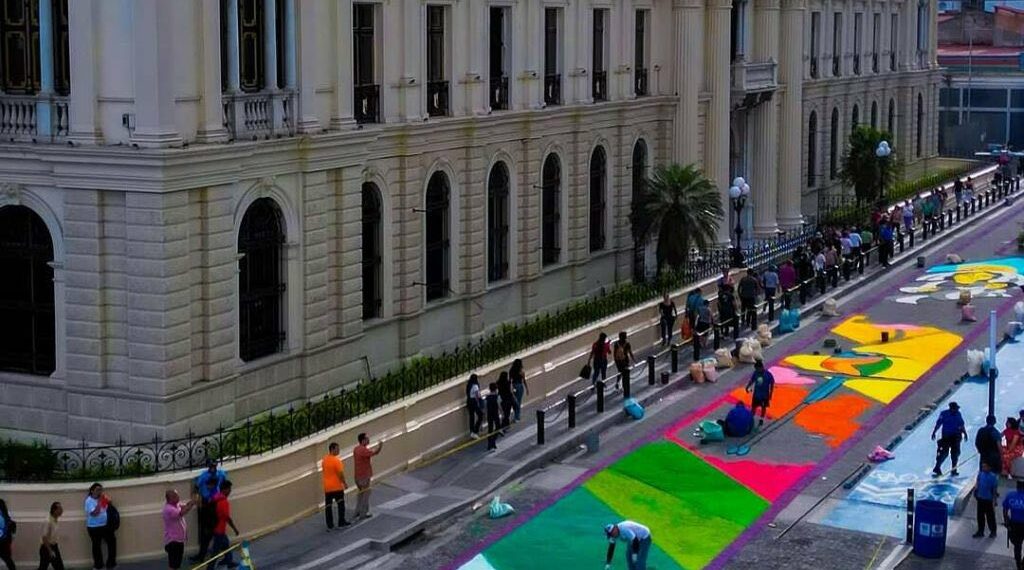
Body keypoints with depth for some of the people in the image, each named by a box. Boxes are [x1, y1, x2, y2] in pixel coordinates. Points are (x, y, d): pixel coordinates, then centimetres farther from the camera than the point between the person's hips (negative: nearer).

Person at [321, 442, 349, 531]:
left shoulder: (324, 460, 4)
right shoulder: (336, 460, -18)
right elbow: (340, 473, -18)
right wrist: (344, 482, -5)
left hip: (327, 487, 6)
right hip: (337, 487, -6)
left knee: (328, 506, 6)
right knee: (341, 504, 12)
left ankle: (330, 526, 5)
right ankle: (341, 522, 19)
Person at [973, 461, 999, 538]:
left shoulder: (992, 476, -15)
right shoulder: (980, 474, -1)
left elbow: (995, 489, -12)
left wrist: (994, 501, -12)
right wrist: (976, 494, 10)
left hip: (988, 500, -5)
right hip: (980, 498, 5)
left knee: (990, 516, 6)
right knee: (980, 516, 13)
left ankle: (993, 532, 21)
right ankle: (980, 531, 24)